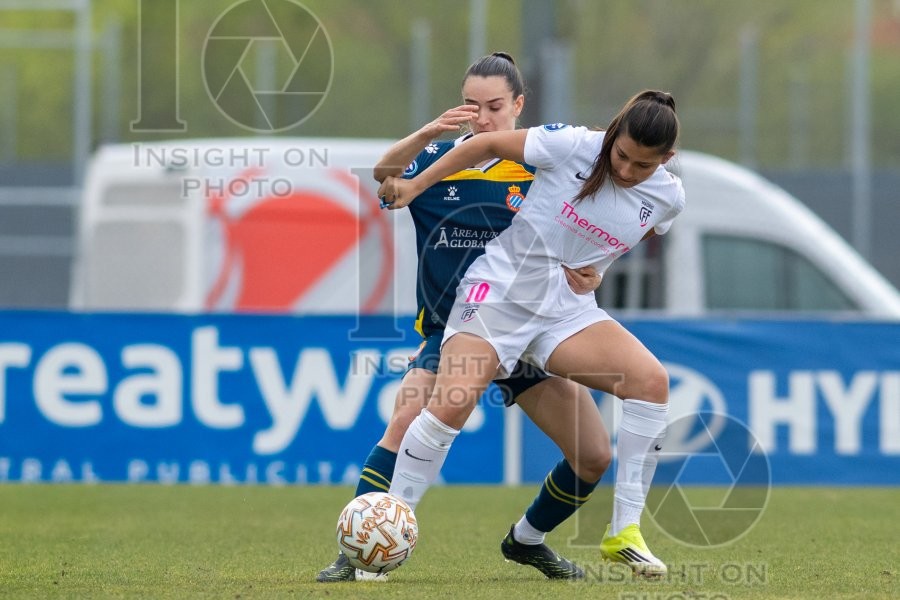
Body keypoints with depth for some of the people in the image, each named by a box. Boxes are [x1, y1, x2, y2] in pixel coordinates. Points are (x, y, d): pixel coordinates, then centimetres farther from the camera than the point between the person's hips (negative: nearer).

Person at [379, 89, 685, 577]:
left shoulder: (667, 197, -3)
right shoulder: (571, 145, -15)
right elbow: (487, 144, -2)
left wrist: (594, 265, 12)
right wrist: (414, 186, 2)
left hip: (567, 309, 4)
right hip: (500, 288, -3)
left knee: (652, 380, -20)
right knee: (451, 404, -23)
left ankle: (624, 533, -13)